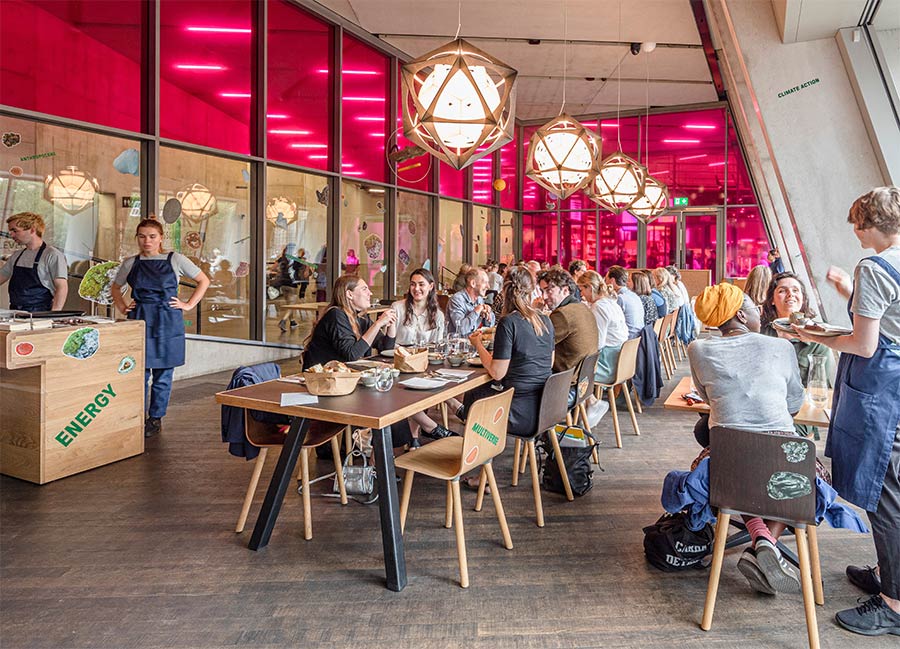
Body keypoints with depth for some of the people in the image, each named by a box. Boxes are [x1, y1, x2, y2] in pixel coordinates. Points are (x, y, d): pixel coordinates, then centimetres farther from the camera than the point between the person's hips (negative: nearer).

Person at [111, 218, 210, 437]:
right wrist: (122, 307, 8)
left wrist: (188, 305, 0)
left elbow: (203, 281, 6)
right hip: (139, 321, 2)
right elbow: (115, 288, 24)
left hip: (167, 322, -2)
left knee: (163, 374, 4)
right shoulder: (130, 263, 8)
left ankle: (156, 418, 18)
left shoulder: (175, 260, 0)